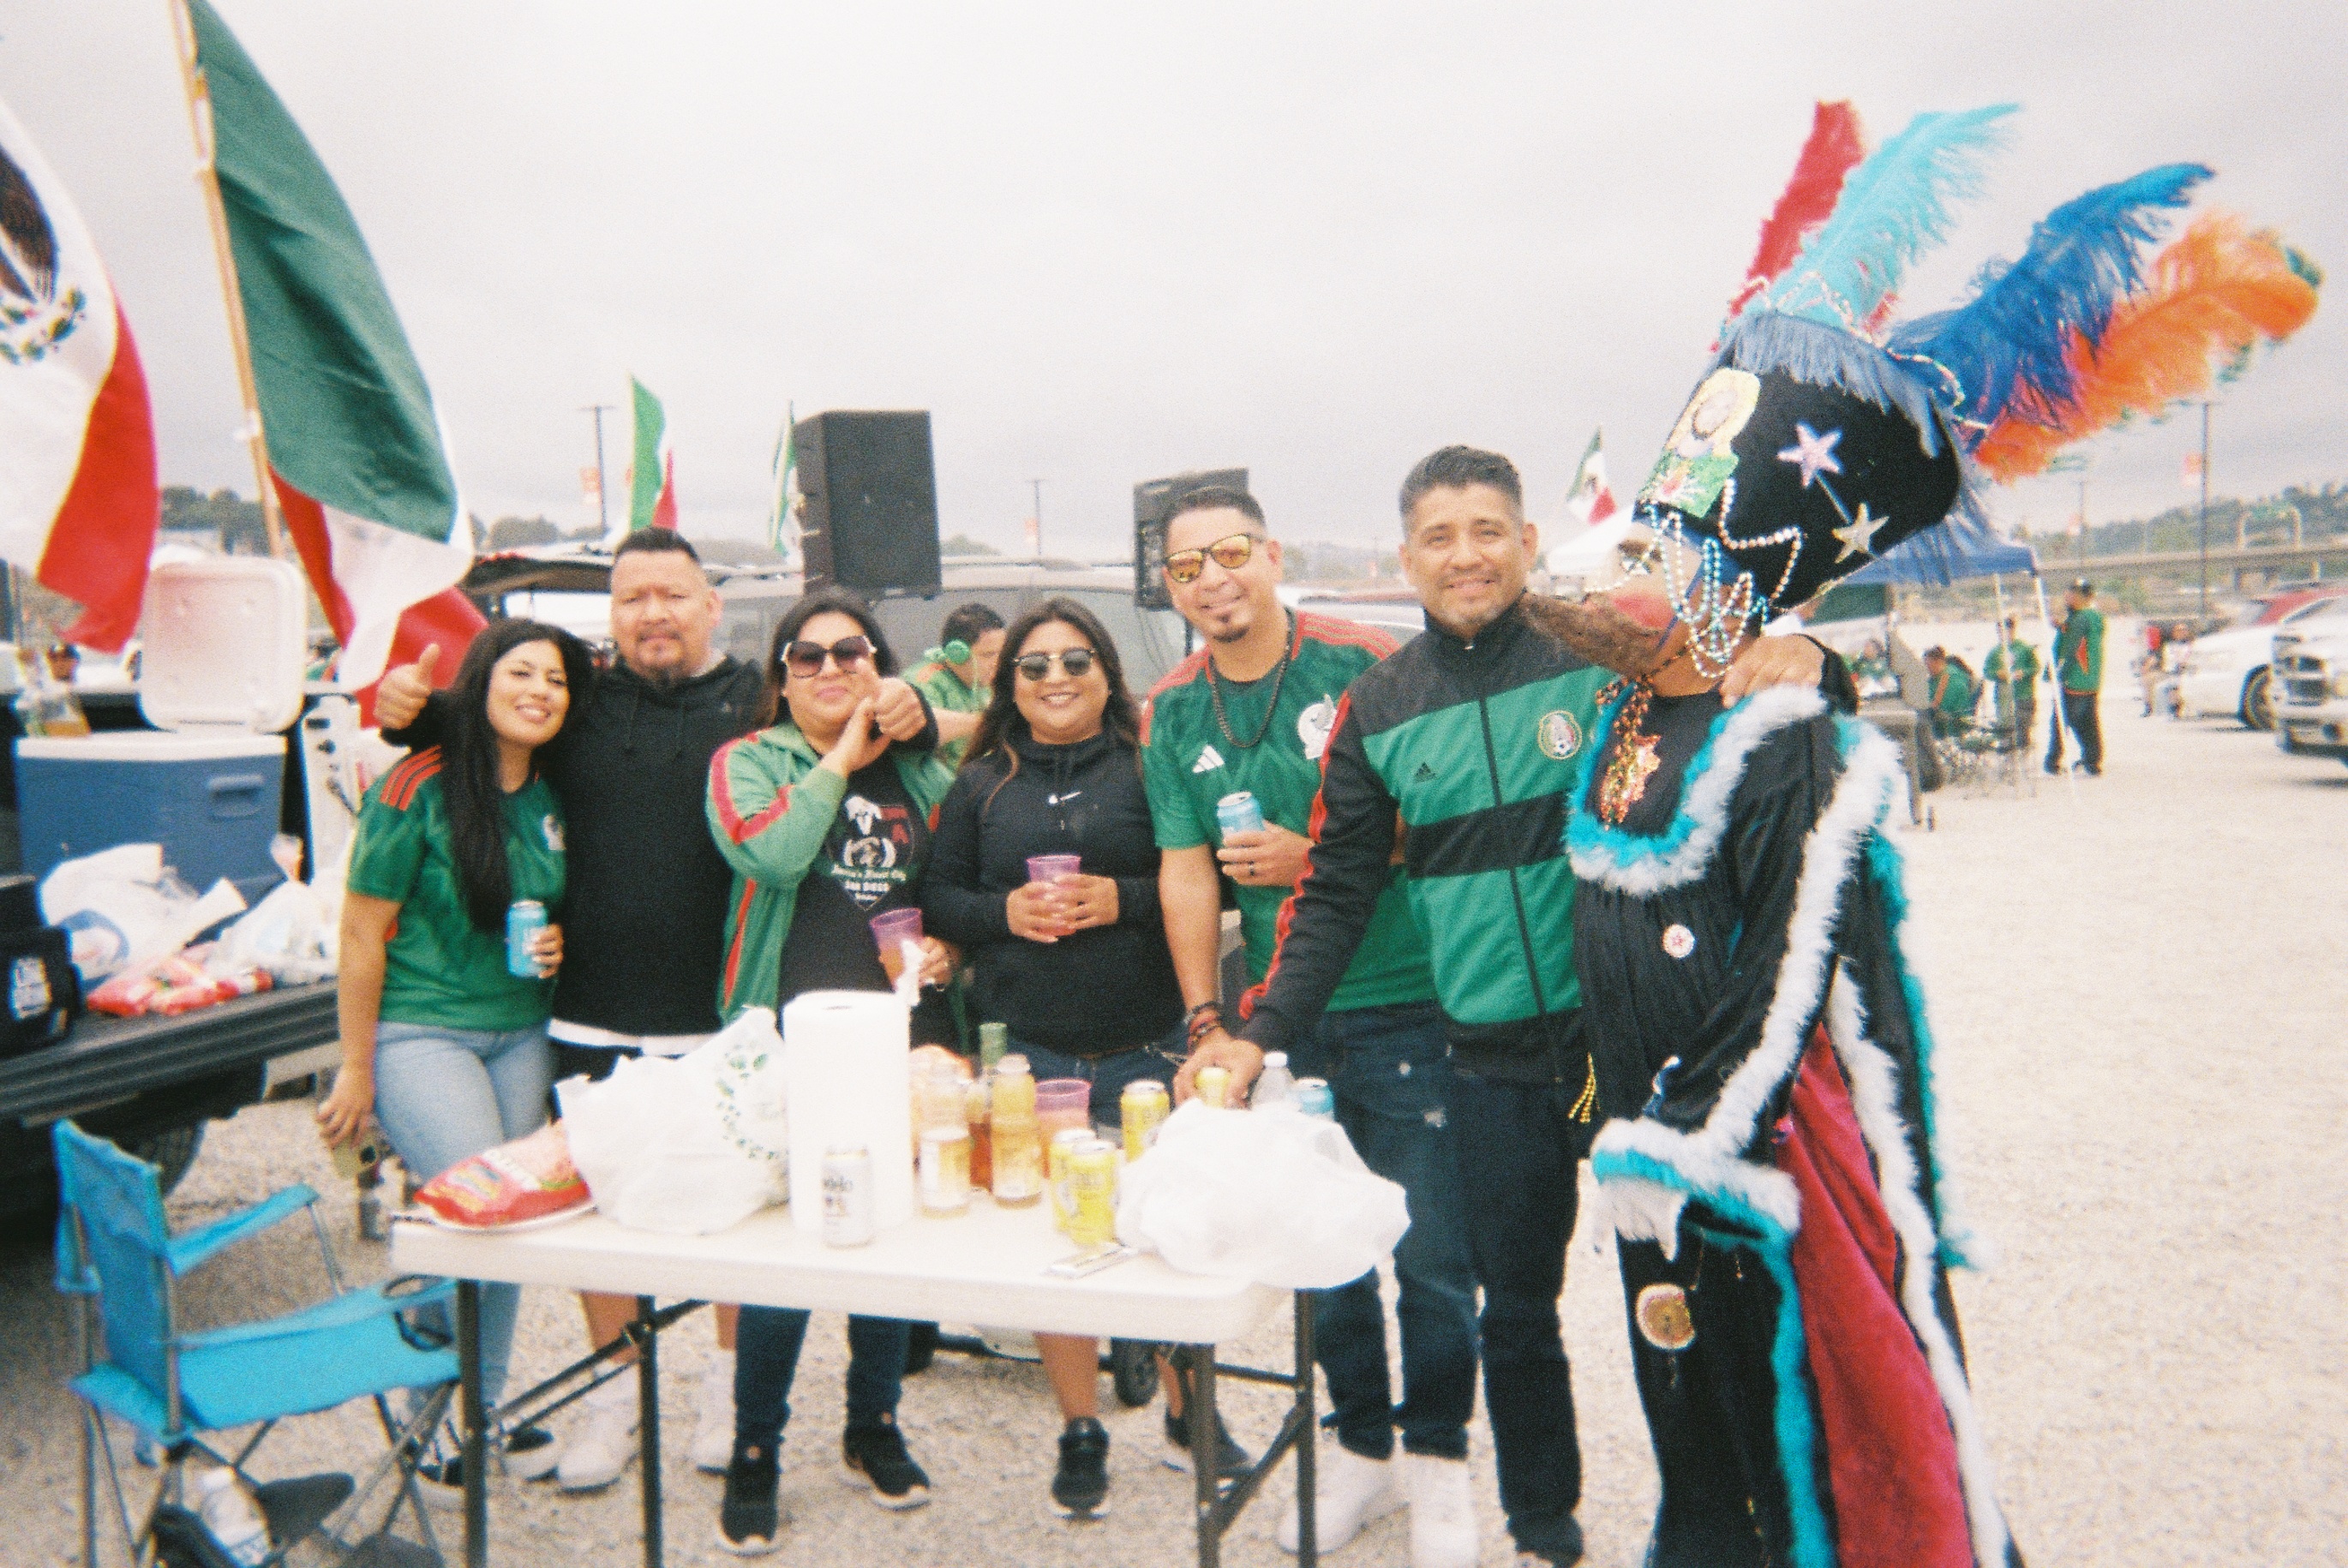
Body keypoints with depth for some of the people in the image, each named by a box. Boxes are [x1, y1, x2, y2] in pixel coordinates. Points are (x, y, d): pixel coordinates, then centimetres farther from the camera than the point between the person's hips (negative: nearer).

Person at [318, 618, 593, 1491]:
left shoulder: (550, 801, 5)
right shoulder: (418, 790, -13)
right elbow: (362, 936, -11)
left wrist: (554, 945, -3)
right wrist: (356, 1070, -9)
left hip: (521, 1036, 6)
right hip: (418, 1032, -6)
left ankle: (485, 1409, 26)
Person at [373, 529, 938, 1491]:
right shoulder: (578, 705, 7)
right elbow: (475, 724, 18)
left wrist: (906, 713, -25)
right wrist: (409, 707, -3)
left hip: (726, 1021, -2)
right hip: (595, 1016, 2)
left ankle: (730, 1381, 33)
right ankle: (617, 1392, 32)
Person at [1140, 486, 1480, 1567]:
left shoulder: (1365, 665, -7)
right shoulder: (1171, 716, 5)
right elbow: (1185, 873, 1)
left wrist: (1320, 858, -16)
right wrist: (1205, 1018, -5)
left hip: (1405, 1007, -3)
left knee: (1432, 1256, 3)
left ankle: (1438, 1458, 24)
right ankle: (1363, 1448, 33)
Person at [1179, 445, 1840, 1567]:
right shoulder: (1377, 710, 3)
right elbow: (1336, 895, 5)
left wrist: (1802, 662, -26)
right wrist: (1261, 1034, -3)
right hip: (1493, 1063, 3)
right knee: (1514, 1307, 15)